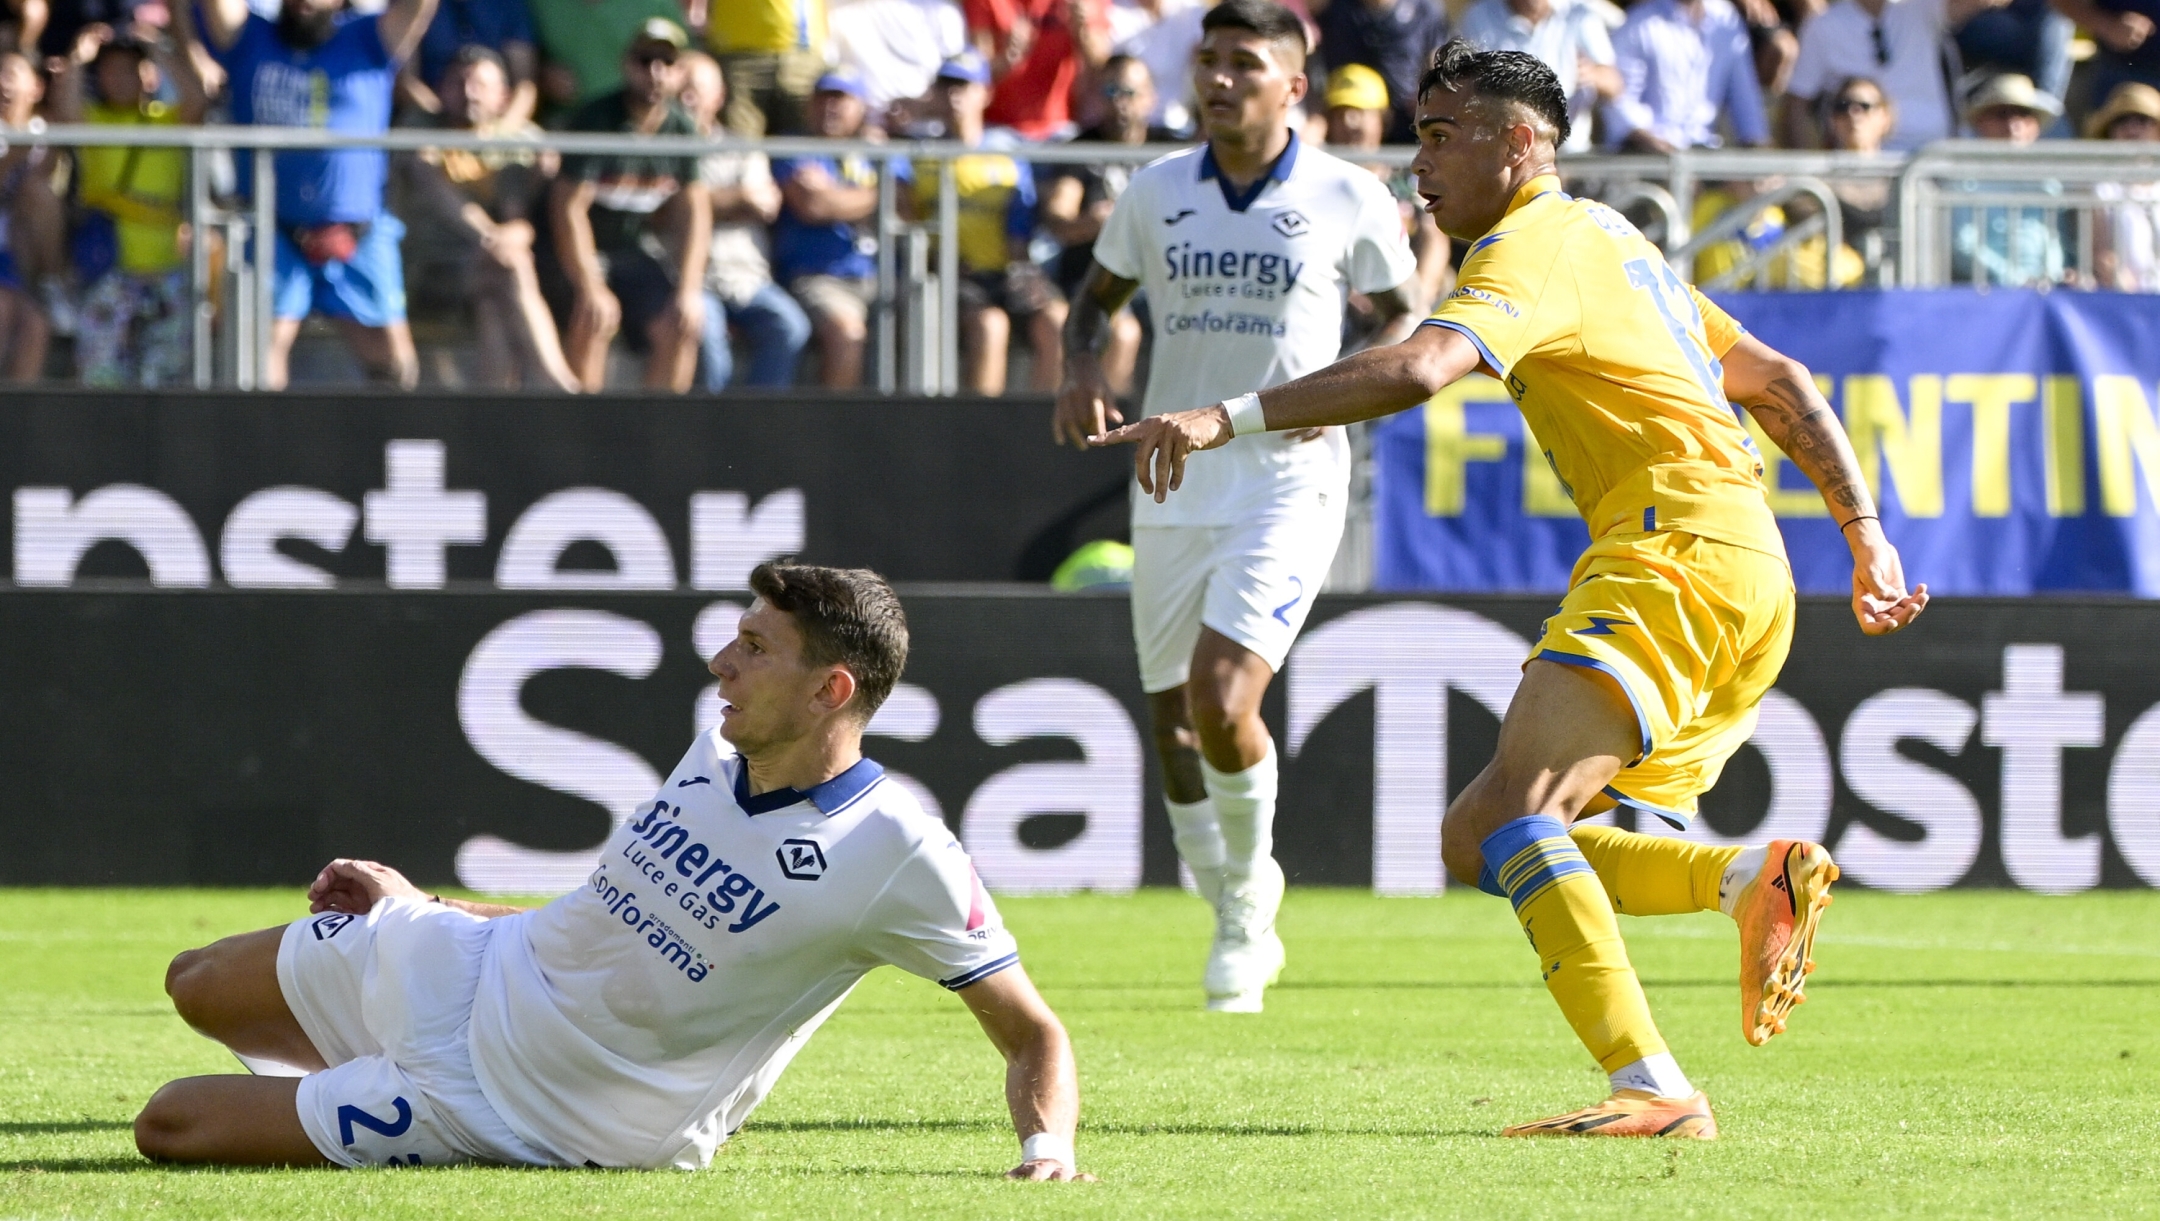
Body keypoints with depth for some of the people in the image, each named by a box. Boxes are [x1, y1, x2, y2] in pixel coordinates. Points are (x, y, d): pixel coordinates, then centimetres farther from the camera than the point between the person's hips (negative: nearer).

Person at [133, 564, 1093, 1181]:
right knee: (195, 985, 20)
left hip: (537, 1120, -7)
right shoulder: (718, 753, 0)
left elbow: (1031, 1032, -15)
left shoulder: (898, 858, -23)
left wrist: (1045, 1145, -35)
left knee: (171, 1127, -8)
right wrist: (420, 905, 17)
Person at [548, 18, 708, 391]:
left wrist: (689, 291, -10)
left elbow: (693, 213, 1)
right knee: (596, 316, -32)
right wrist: (591, 290, -29)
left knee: (682, 324, -13)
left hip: (630, 249, 6)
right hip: (577, 251, -6)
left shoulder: (682, 129, -1)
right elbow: (569, 209, -23)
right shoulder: (596, 121, -19)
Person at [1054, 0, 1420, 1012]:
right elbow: (1098, 294, 19)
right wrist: (1082, 367, -2)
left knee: (1221, 701, -20)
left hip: (1288, 481, -4)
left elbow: (1404, 316, 8)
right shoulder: (1156, 192, 6)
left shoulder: (1348, 199, -3)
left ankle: (1249, 884, 7)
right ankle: (1238, 925, 25)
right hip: (1173, 483, 4)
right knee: (1172, 725, 6)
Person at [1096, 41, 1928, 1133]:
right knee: (1481, 840, 8)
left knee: (1509, 813, -23)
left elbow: (1418, 370, -23)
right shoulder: (1610, 239, 27)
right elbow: (1779, 384, 29)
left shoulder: (1535, 247, -4)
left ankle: (1651, 1087, -35)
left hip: (1676, 547, -10)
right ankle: (1756, 879, -9)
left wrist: (1229, 418, -27)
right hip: (1748, 587, 10)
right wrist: (1866, 540, 29)